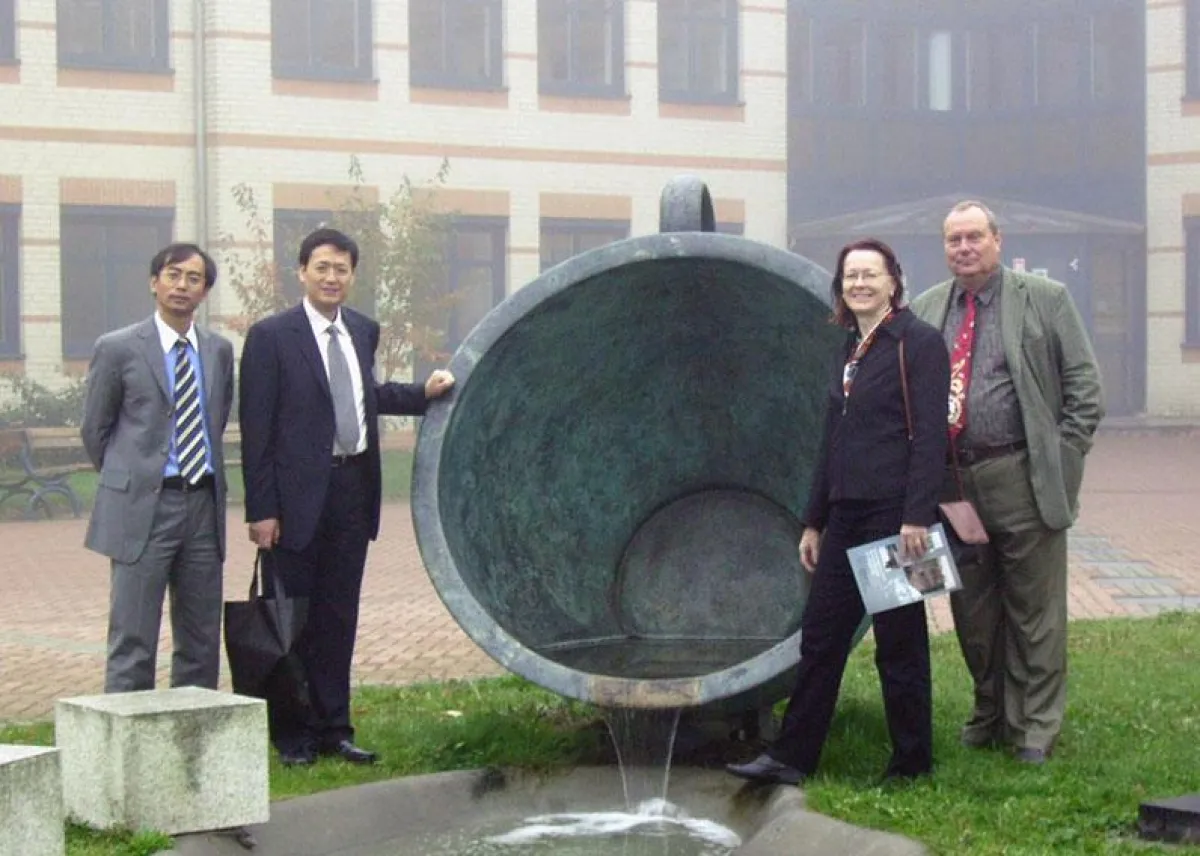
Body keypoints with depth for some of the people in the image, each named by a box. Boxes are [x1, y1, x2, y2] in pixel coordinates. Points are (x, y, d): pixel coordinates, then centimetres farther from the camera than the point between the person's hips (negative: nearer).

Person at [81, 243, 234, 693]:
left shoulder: (219, 350, 11)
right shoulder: (117, 348, -2)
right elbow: (95, 430, 5)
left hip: (204, 504, 5)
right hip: (143, 506, -5)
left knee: (201, 644, 9)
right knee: (132, 644, -4)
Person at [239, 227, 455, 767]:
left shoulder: (363, 331, 11)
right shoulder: (271, 336, -8)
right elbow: (256, 429, -10)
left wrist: (423, 393, 12)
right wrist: (261, 509, -14)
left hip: (353, 490, 6)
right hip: (299, 495, -6)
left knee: (339, 618, 12)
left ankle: (333, 727, 21)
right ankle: (292, 736, 13)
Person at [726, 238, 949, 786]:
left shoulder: (918, 343, -7)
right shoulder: (851, 350, 16)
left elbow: (929, 436, -14)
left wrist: (917, 516, -20)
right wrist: (815, 521, 17)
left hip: (895, 514, -8)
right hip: (847, 515, 8)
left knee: (899, 643, 1)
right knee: (820, 636, 8)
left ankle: (912, 763, 13)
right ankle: (791, 757, 13)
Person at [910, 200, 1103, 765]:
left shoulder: (1046, 300, 2)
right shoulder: (925, 311, 11)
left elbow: (1083, 385, 1)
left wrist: (1064, 459, -7)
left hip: (1022, 479, -4)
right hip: (952, 480, 4)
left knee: (1034, 608, 1)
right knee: (972, 608, 12)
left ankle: (1035, 726, 10)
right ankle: (990, 713, 26)